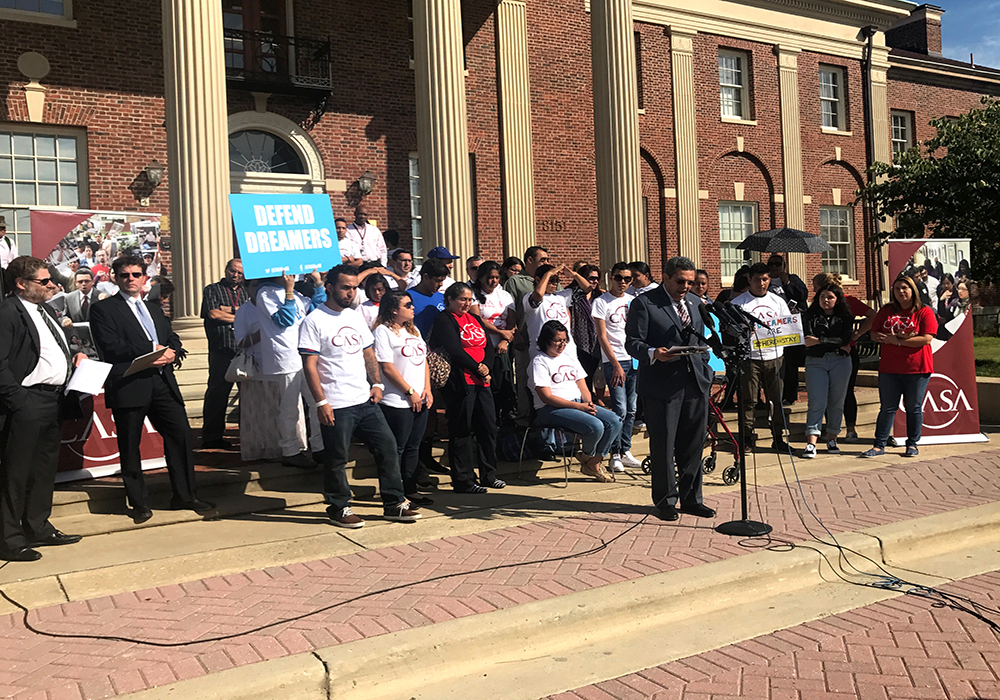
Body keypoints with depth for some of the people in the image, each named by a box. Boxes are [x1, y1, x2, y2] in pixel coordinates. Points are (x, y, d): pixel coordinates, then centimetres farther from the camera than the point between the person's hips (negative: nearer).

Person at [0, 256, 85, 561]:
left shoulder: (45, 310, 16)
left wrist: (76, 356, 7)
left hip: (52, 401, 9)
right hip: (27, 403, -9)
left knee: (45, 467, 18)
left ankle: (38, 528, 32)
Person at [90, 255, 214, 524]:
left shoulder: (154, 309, 23)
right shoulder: (103, 309, 3)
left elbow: (174, 340, 18)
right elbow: (110, 348, -10)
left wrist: (168, 353, -6)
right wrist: (153, 349, -11)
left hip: (163, 383, 5)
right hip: (128, 386, -5)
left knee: (182, 436, 2)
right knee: (130, 447, 3)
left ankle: (185, 496, 14)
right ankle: (139, 503, 16)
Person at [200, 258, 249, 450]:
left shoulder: (246, 292, 19)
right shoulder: (212, 290, 8)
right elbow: (213, 314, -7)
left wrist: (230, 310, -6)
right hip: (221, 350, -4)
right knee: (217, 392, -3)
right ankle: (212, 436, 4)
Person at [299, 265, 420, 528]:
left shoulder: (355, 316, 14)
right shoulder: (314, 321, -8)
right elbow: (309, 365, -11)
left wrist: (377, 383, 7)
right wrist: (321, 402, -16)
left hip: (366, 400, 7)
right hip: (336, 406, -7)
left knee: (387, 446, 7)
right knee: (336, 459, 5)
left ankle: (394, 503, 18)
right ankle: (339, 508, 22)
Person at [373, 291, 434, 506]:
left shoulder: (413, 330, 16)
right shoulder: (383, 331, -9)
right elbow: (387, 367, -14)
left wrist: (427, 389, 5)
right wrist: (410, 392, -12)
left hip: (420, 401, 8)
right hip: (397, 402, -8)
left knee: (413, 446, 13)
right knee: (396, 448, -1)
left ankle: (411, 489, 22)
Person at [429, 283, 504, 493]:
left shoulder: (475, 319, 20)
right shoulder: (444, 320, -4)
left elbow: (489, 346, 12)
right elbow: (454, 351, -14)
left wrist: (486, 367, -6)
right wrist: (477, 368, -11)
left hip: (481, 381, 8)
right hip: (460, 383, -8)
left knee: (488, 427, 8)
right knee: (462, 431, -3)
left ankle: (488, 475, 20)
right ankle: (463, 481, 4)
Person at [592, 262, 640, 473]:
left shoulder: (633, 301, 14)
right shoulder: (601, 302, -2)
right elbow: (602, 337, -6)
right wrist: (616, 365, -11)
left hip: (634, 361, 5)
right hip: (614, 362, -5)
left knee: (631, 409, 7)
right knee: (620, 410, -9)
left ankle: (625, 451, 16)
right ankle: (615, 455, 1)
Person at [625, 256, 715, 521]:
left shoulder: (696, 303, 16)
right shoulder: (644, 303, -5)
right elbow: (632, 342, -10)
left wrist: (706, 370, 14)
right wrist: (654, 354, -28)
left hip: (695, 384, 6)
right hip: (662, 386, -6)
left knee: (693, 443, 11)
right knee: (663, 445, 1)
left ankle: (691, 498, 24)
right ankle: (666, 501, 15)